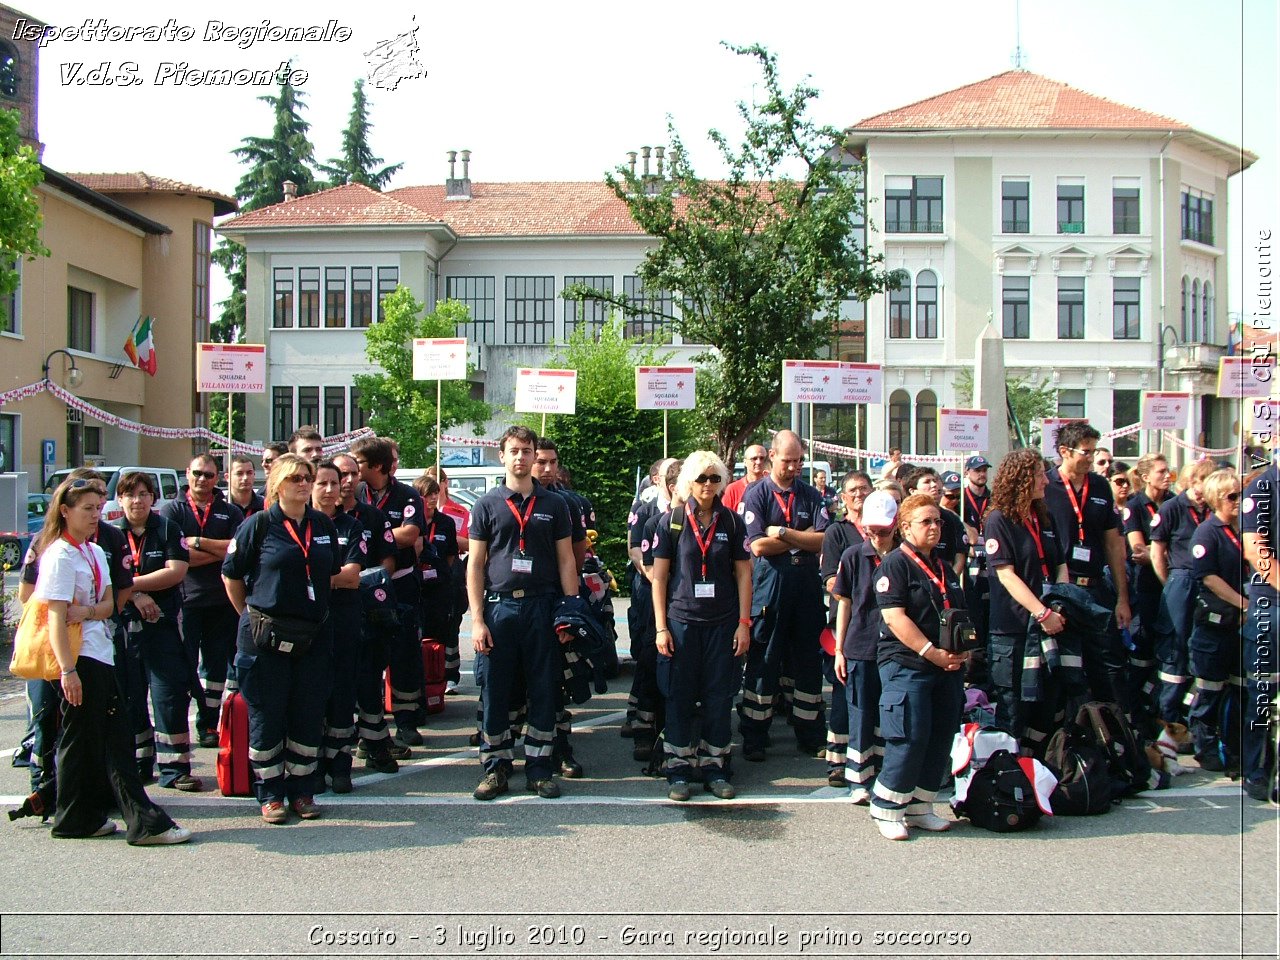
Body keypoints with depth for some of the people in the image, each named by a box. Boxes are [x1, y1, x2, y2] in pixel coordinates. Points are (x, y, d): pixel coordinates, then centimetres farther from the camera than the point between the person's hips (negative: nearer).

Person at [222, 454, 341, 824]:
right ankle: (270, 794, 14)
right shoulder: (259, 524, -4)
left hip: (314, 634, 4)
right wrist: (250, 615, 5)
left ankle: (302, 790, 18)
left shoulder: (324, 525, 8)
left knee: (309, 714, 7)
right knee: (266, 714, 3)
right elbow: (231, 575, 1)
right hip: (266, 635, -4)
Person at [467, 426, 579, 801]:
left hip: (542, 607, 1)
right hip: (499, 606, 0)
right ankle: (495, 767, 16)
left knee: (544, 691, 4)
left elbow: (566, 561, 9)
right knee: (495, 691, 4)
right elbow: (475, 565, 4)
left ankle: (539, 768, 15)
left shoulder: (554, 505, 8)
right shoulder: (487, 505, 6)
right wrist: (477, 620, -4)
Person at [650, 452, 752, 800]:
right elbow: (659, 576, 0)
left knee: (720, 698, 5)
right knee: (679, 698, 2)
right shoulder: (672, 521, 0)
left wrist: (744, 623, 0)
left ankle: (714, 768, 16)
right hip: (681, 620, -1)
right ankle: (679, 769, 13)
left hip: (722, 622, 1)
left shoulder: (732, 522, 4)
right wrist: (661, 627, -4)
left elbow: (743, 575, 6)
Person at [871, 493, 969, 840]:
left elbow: (960, 616, 22)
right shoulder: (895, 565, -6)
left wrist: (963, 650, 2)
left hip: (947, 667, 8)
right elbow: (895, 617, -15)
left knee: (941, 740, 6)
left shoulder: (944, 568, 18)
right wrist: (932, 652, -19)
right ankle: (886, 808, 4)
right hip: (906, 665, -8)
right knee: (910, 739, -12)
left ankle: (919, 807, 18)